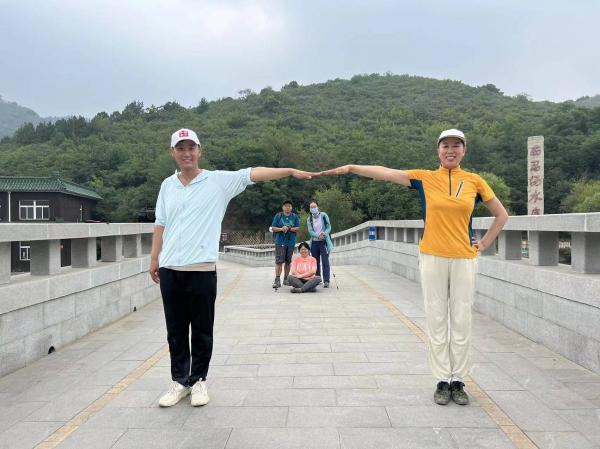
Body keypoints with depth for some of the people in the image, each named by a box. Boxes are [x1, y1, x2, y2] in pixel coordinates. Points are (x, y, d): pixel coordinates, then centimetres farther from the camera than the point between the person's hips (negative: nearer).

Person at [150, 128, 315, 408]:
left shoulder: (218, 181, -2)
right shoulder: (167, 185, 10)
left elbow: (253, 173, -10)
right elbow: (160, 225, 14)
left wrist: (291, 171, -18)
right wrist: (154, 259, 14)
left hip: (201, 270, -3)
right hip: (170, 270, 4)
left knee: (202, 332, 7)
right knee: (176, 332, 12)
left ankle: (198, 380, 25)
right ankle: (180, 381, 27)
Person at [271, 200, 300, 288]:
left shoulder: (295, 217, 7)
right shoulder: (278, 216, 4)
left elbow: (297, 228, 1)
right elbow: (273, 228, 3)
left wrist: (289, 229, -15)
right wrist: (281, 229, -15)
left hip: (291, 242, 2)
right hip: (280, 242, -2)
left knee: (288, 261, 9)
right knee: (279, 261, -10)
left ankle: (286, 279, 19)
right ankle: (277, 280, -13)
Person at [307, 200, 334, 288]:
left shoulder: (323, 215, 0)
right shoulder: (309, 219, 7)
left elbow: (329, 227, -4)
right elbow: (310, 231, -5)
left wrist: (324, 234, -23)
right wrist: (318, 235, -23)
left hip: (324, 241, -3)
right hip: (314, 242, 3)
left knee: (325, 261, -9)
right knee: (316, 262, 8)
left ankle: (326, 281, -10)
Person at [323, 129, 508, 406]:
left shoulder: (475, 181, 4)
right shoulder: (425, 178, 1)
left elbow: (501, 215, 15)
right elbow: (386, 173, -10)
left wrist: (484, 244, 8)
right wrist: (351, 167, -20)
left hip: (464, 259, 1)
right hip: (432, 258, -1)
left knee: (461, 322, 7)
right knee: (436, 321, 5)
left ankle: (458, 381, 21)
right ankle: (442, 381, 18)